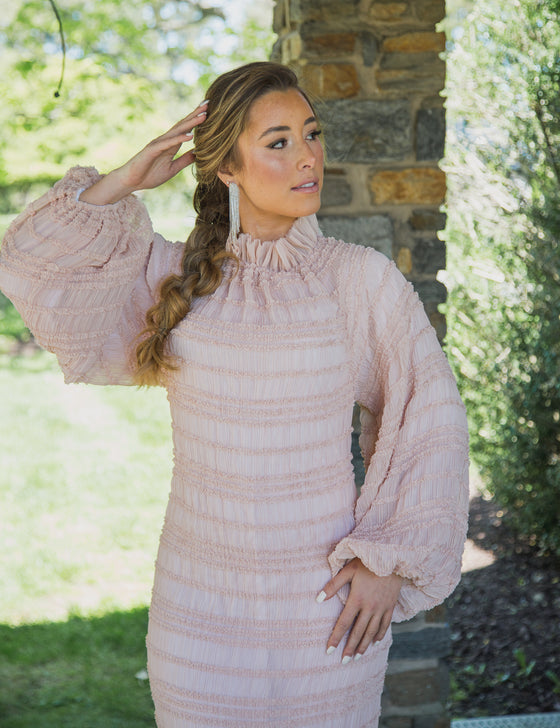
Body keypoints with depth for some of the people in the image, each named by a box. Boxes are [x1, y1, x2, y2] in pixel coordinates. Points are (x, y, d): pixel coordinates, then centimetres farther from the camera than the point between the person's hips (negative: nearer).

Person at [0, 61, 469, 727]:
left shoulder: (361, 277, -5)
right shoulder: (172, 273, 1)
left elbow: (431, 420, 0)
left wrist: (391, 562, -4)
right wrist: (122, 183, -6)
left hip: (329, 598, -1)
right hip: (200, 598, 1)